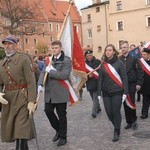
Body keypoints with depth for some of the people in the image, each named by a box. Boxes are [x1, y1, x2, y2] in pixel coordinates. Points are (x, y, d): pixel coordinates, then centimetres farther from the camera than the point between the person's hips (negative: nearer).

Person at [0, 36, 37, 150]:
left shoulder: (24, 59, -5)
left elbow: (31, 82, -11)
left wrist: (32, 101, -18)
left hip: (22, 99, -6)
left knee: (21, 131, -10)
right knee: (9, 128, 15)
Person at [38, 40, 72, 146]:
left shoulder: (67, 60, -7)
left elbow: (65, 75, -19)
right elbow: (43, 72, 5)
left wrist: (50, 71, -14)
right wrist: (40, 84, -13)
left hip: (60, 92, -5)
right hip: (49, 92, 5)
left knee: (61, 115, 5)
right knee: (48, 111, 5)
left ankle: (63, 137, 22)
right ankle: (58, 130, 29)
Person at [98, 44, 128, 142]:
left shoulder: (119, 63, -5)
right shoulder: (103, 65, 5)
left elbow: (124, 78, -6)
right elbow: (100, 79, 7)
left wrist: (125, 92, -11)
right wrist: (99, 93, 3)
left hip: (117, 92, -3)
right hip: (106, 93, 3)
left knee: (116, 112, -1)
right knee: (109, 112, 4)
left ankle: (117, 132, 13)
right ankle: (116, 126, 29)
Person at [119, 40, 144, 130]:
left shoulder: (134, 58, -3)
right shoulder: (119, 60, 6)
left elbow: (140, 71, -5)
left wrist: (139, 83, -10)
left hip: (132, 85, -3)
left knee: (131, 103, -3)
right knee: (125, 104, 7)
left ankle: (134, 121, 13)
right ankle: (129, 122, 17)